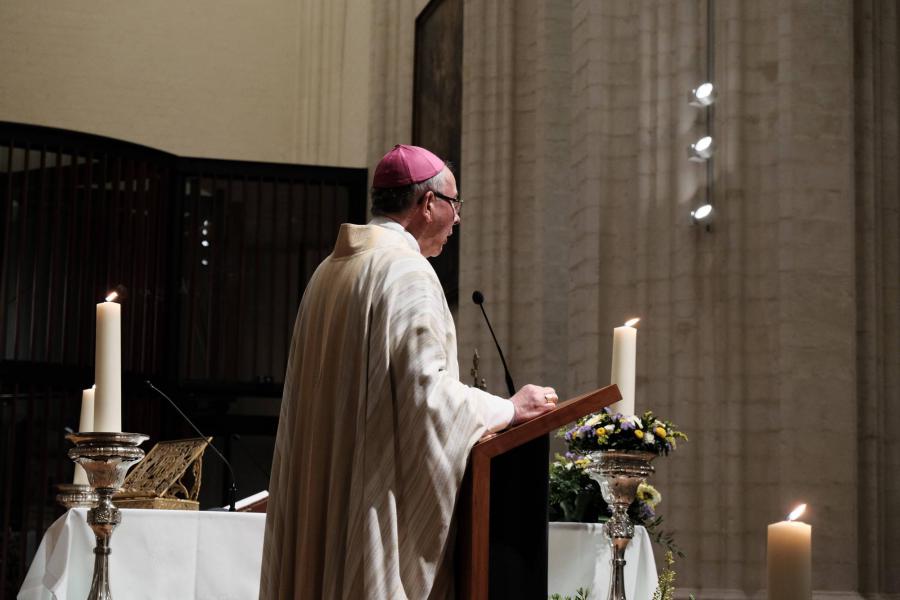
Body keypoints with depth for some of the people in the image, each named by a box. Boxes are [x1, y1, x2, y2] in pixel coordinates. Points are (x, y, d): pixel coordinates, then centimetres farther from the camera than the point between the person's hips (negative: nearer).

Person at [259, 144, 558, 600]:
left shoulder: (332, 269, 15)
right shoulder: (406, 271, -12)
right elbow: (428, 390, -19)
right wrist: (509, 408, -6)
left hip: (324, 489, 9)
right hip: (384, 490, -9)